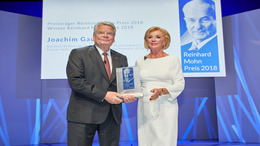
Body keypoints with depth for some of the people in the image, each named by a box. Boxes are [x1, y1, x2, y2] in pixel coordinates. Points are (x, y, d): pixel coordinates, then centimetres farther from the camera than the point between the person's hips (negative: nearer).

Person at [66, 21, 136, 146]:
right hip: (83, 115, -4)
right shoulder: (78, 54, 1)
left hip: (112, 116, 4)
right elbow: (75, 81, -11)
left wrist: (128, 95, -10)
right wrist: (104, 95, -18)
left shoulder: (121, 59, 15)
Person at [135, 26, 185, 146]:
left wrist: (162, 91, -18)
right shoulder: (140, 61, 12)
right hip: (145, 107, 3)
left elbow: (180, 84, -2)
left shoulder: (172, 60, 2)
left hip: (166, 106, -3)